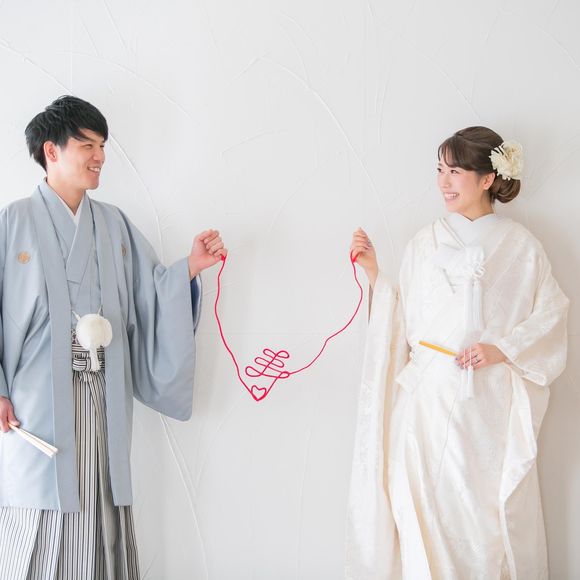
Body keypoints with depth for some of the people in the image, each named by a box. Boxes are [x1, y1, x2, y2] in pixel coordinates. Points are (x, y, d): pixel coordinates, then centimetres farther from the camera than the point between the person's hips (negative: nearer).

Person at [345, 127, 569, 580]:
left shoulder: (520, 246, 0)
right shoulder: (426, 244, 7)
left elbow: (551, 314, 1)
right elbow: (402, 323, 7)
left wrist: (503, 348, -11)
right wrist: (373, 272, -2)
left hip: (491, 402, -2)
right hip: (430, 398, 2)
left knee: (492, 512, 3)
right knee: (429, 508, 4)